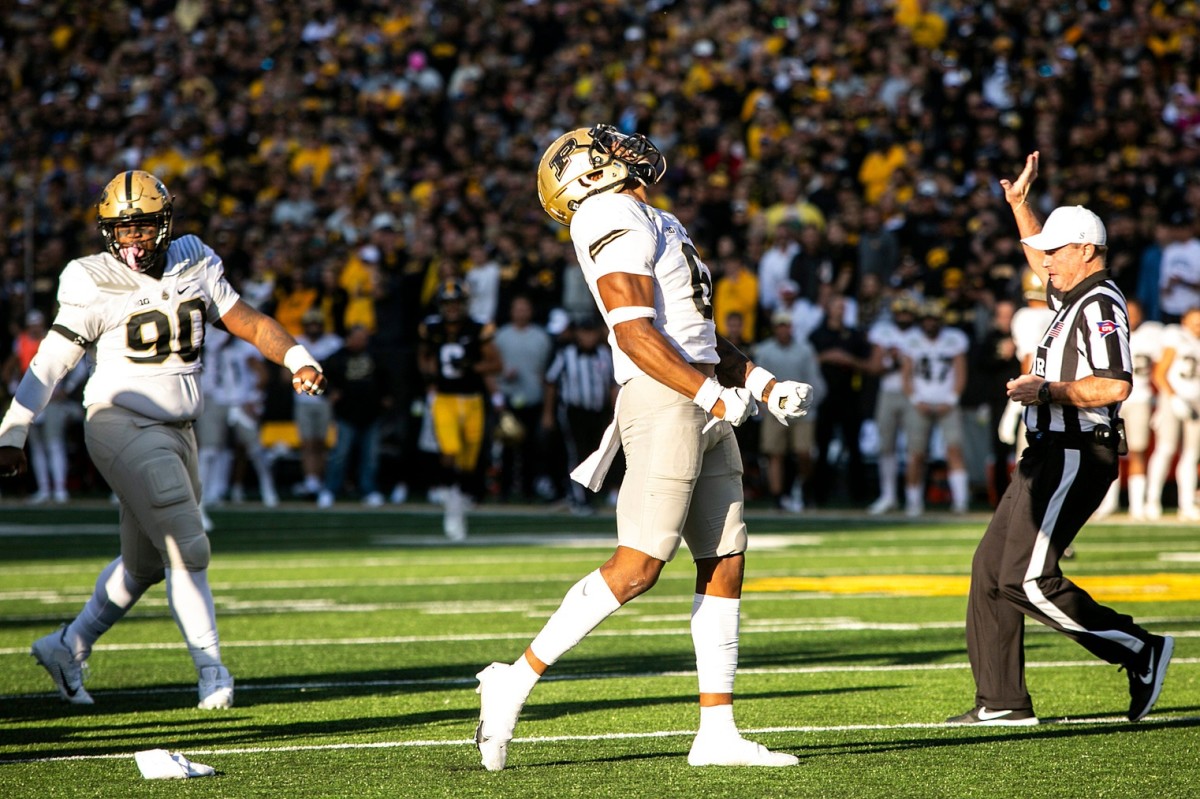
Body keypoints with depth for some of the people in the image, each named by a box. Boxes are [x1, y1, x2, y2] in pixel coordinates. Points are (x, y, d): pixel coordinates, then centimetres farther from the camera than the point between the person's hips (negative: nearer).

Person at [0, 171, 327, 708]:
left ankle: (68, 648, 29)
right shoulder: (95, 285, -9)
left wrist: (297, 359, -9)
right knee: (186, 550, -12)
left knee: (146, 562, 14)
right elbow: (50, 363, -8)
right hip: (122, 426, -7)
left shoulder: (194, 265, 5)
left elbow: (248, 322, 8)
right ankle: (212, 670, -4)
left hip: (175, 431, 7)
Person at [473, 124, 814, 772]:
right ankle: (516, 680, -4)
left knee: (724, 566, 6)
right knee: (638, 566, -12)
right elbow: (634, 332, -19)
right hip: (662, 403, -10)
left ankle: (718, 731, 8)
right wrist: (712, 395, -21)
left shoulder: (658, 225, 22)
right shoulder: (617, 220, -9)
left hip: (700, 406, 10)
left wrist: (762, 383, 13)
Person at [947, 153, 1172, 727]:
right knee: (991, 570, 9)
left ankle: (1140, 652, -6)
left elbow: (1115, 385, -26)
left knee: (1028, 581, -14)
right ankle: (1002, 701, 13)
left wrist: (1048, 389, -18)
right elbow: (1043, 264, 38)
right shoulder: (1072, 296, 15)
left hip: (1076, 457, -10)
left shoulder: (1101, 305, -14)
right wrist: (1018, 202, 35)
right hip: (1049, 456, 10)